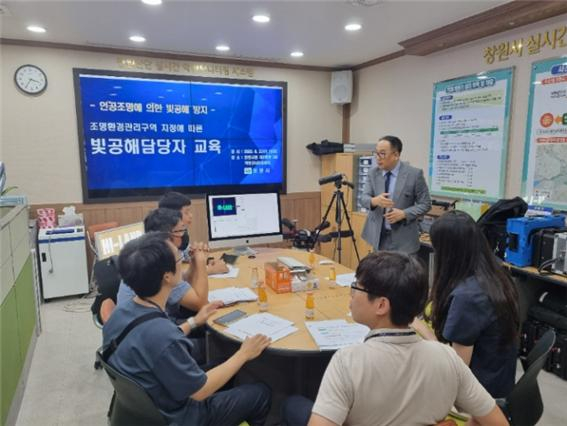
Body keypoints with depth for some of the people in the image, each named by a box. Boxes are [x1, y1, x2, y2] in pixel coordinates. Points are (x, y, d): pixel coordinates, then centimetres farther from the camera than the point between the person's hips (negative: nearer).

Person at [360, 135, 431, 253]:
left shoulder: (414, 174, -8)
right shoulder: (373, 173, 3)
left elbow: (425, 204, -5)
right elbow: (364, 198, -5)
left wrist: (404, 214, -21)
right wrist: (374, 200, -29)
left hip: (403, 238, -3)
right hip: (379, 236, 3)